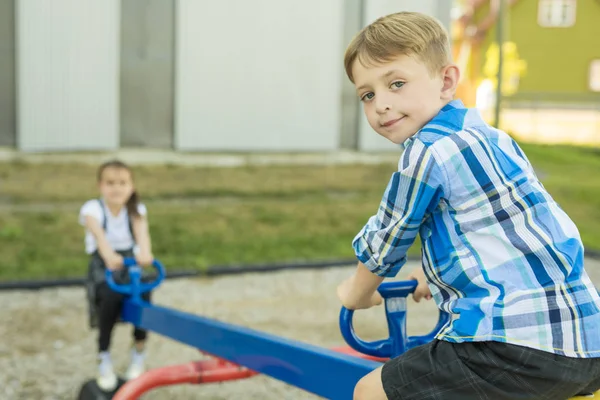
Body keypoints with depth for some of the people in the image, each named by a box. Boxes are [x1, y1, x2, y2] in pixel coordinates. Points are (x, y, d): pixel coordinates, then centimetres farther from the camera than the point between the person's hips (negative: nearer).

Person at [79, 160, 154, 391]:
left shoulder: (135, 210, -1)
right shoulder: (93, 209, -9)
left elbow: (141, 231, -24)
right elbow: (98, 233, -31)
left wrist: (145, 252, -47)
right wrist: (108, 255, -54)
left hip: (130, 261, 2)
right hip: (103, 265, -2)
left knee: (143, 294, -25)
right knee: (110, 297, -32)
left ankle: (138, 353, 2)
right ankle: (104, 359, -10)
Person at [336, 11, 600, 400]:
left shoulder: (427, 152, -8)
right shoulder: (492, 137, 17)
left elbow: (383, 245, 5)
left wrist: (357, 293, 25)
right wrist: (436, 274, 47)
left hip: (515, 341, -9)